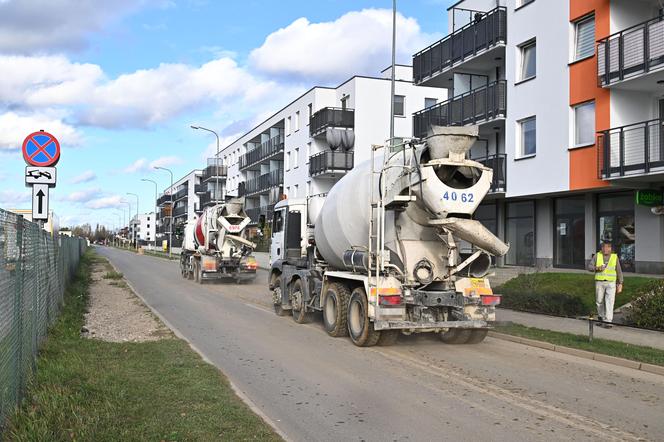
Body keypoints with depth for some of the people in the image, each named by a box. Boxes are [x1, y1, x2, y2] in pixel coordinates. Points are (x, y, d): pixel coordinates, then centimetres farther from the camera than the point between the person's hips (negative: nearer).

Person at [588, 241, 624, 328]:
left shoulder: (615, 257, 1)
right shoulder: (597, 256, 1)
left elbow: (619, 271, 5)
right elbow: (589, 267, -2)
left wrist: (620, 284, 1)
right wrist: (597, 268, -23)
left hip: (611, 283, -1)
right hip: (599, 282, 1)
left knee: (609, 302, -12)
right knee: (599, 301, 10)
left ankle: (608, 321, -14)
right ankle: (601, 317, 33)